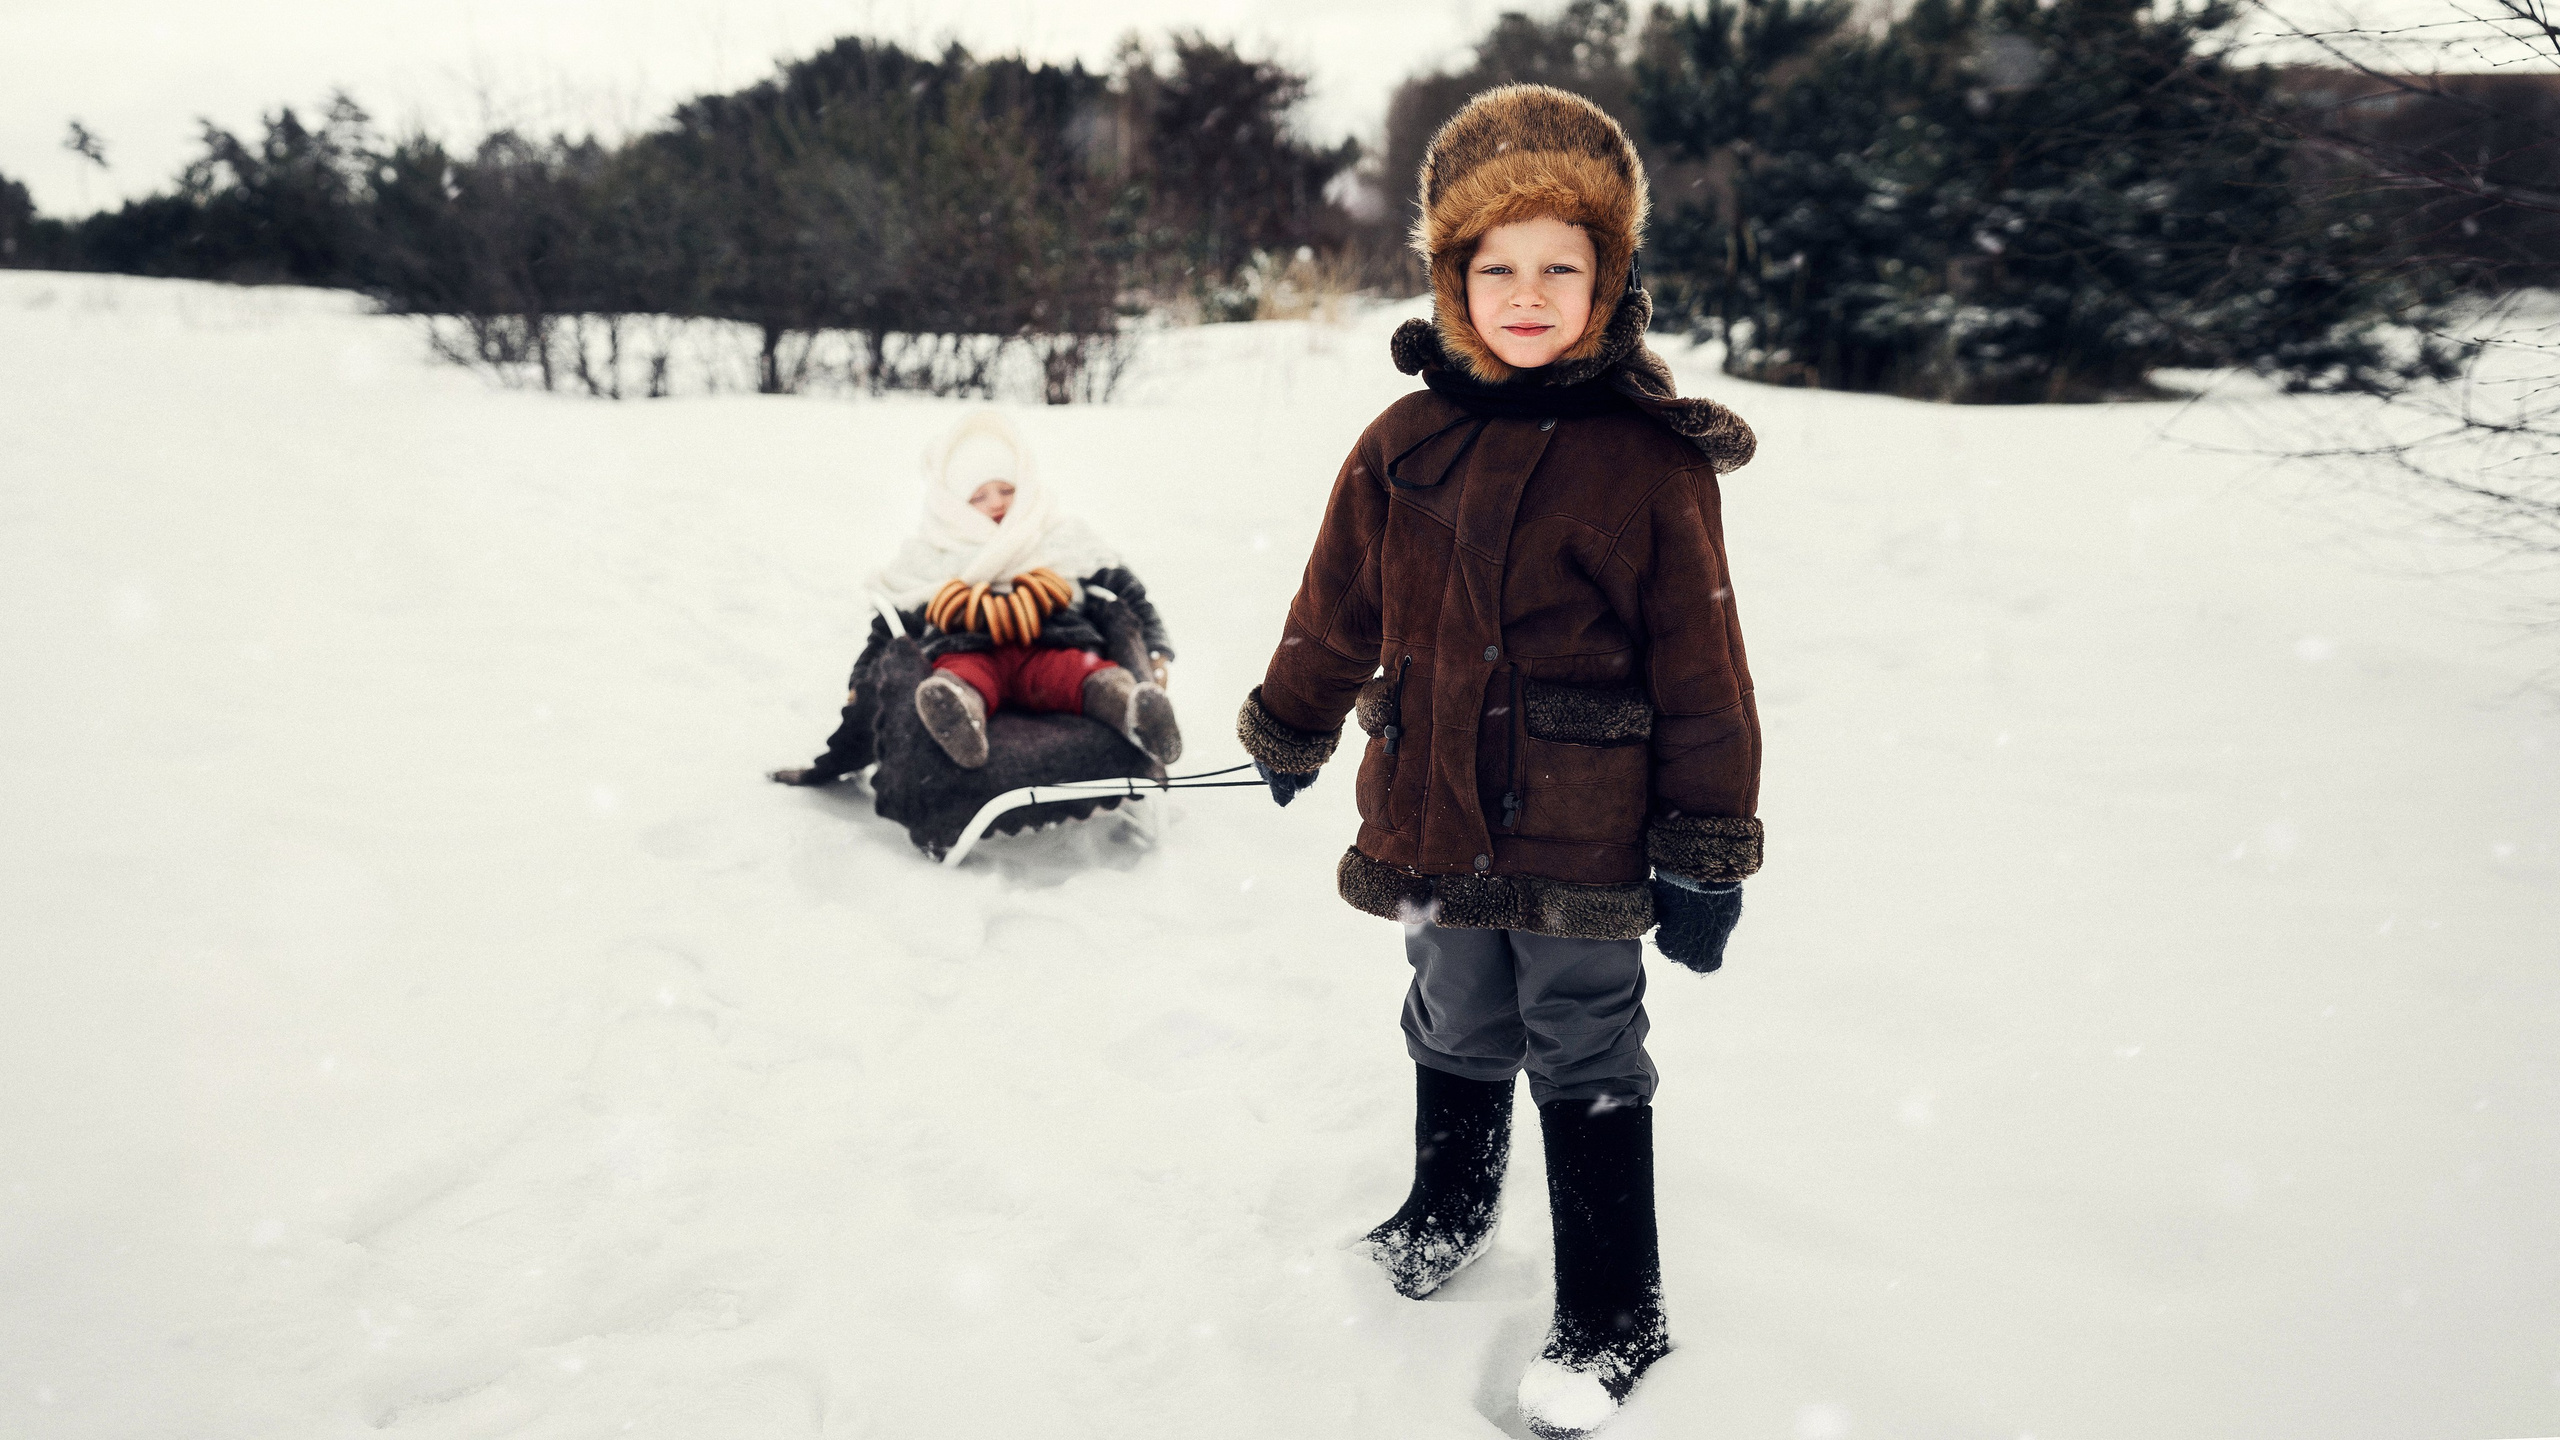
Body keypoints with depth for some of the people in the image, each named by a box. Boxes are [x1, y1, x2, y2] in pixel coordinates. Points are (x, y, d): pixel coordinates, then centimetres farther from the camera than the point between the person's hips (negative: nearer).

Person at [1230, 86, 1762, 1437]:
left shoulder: (1650, 460, -11)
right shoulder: (1403, 444, -1)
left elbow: (1702, 667, -8)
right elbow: (1338, 607, 13)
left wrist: (1707, 852, -9)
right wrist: (1290, 730, 24)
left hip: (1582, 843, -3)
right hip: (1434, 825, 4)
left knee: (1587, 1070, 8)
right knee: (1456, 1036, 22)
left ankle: (1613, 1316, 25)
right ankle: (1450, 1199, 50)